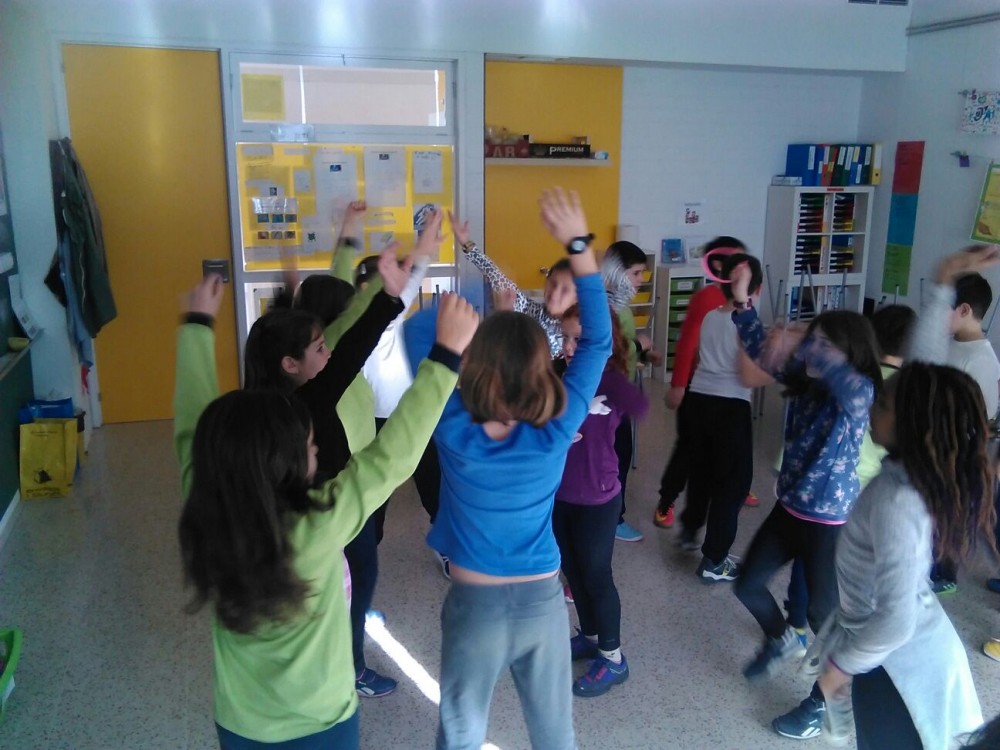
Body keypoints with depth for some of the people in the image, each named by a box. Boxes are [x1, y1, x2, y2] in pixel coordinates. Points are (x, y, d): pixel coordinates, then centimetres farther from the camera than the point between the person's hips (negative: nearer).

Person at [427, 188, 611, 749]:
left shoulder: (454, 430, -20)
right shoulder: (558, 430, -18)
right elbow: (599, 342, -11)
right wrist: (579, 244, -12)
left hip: (475, 605, -1)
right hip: (543, 601, 1)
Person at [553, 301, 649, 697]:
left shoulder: (610, 382, -19)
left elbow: (640, 407, -40)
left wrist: (598, 371, -33)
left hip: (597, 501, -6)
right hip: (560, 496, 6)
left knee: (596, 576, 9)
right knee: (572, 571, 21)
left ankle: (613, 658, 28)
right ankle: (589, 636, 44)